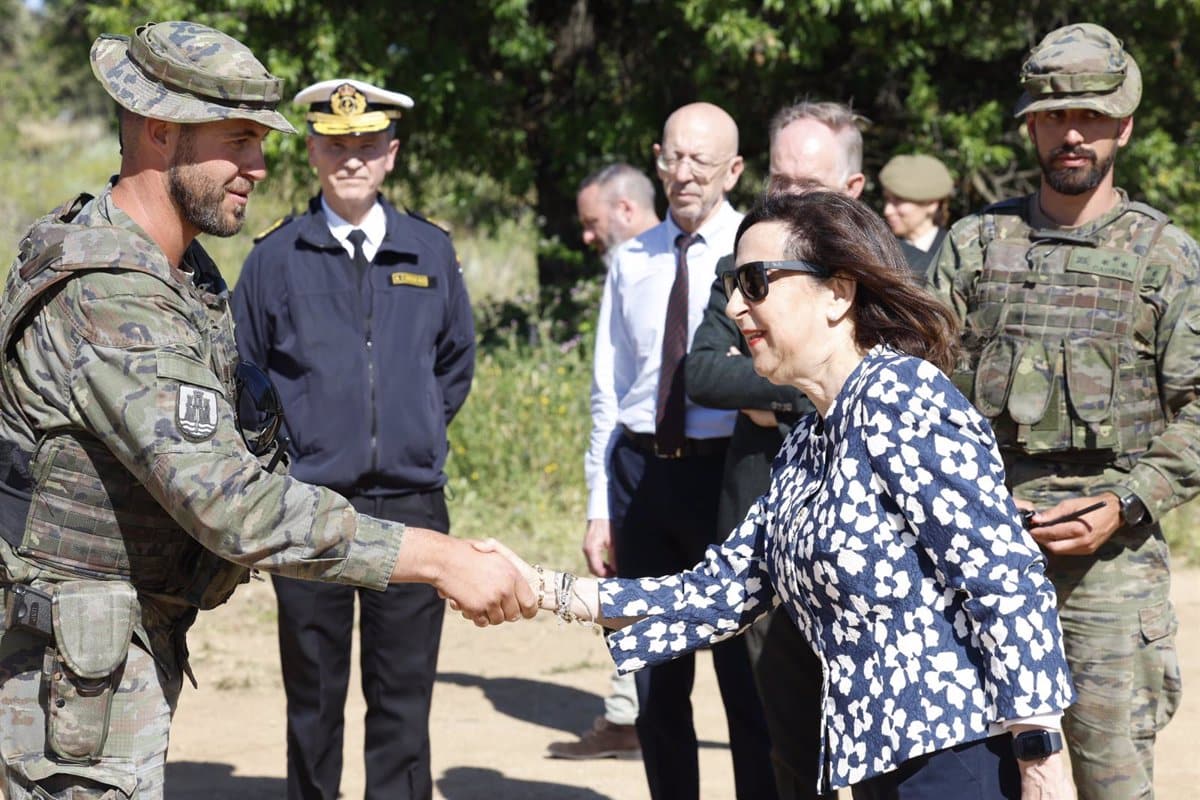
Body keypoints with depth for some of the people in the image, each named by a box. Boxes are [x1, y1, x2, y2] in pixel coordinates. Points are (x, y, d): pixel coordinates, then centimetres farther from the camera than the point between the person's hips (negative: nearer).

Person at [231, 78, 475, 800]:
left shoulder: (431, 252, 6)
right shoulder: (277, 256, 0)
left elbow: (457, 359, 20)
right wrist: (285, 448, 5)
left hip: (410, 503, 1)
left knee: (404, 698, 4)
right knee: (314, 698, 6)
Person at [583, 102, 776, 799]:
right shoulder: (631, 262, 10)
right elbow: (608, 391, 12)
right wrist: (600, 506, 9)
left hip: (727, 471, -4)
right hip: (642, 472, 5)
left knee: (746, 675, 0)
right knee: (657, 678, 12)